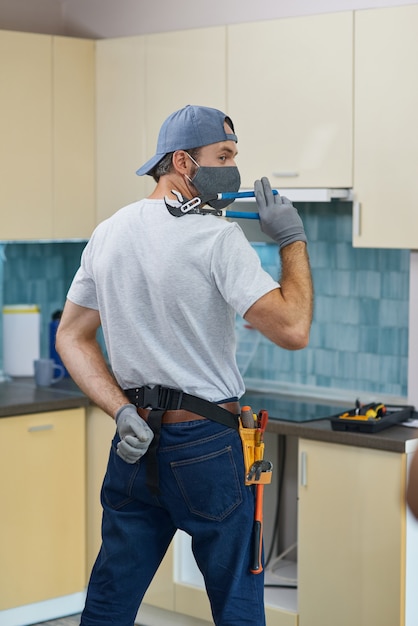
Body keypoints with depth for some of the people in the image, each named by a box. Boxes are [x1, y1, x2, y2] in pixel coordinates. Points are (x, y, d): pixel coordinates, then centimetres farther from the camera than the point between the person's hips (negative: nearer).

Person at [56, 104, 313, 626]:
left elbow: (71, 338, 9)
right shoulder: (217, 237, -14)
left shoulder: (108, 234, 8)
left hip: (135, 443, 7)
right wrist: (294, 240, -8)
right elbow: (293, 330, -20)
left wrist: (123, 412, 0)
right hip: (206, 444, -6)